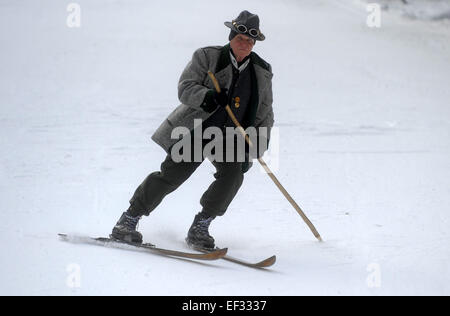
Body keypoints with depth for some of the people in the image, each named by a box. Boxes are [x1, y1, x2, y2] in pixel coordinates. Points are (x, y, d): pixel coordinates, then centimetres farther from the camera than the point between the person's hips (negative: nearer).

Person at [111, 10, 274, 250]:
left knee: (233, 175, -21)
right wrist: (206, 97, -32)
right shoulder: (207, 57, -2)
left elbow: (264, 113, 13)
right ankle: (128, 221, -1)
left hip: (230, 139, 3)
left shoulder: (262, 72, 7)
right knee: (172, 174, -13)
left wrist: (256, 148, 0)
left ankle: (199, 228, -6)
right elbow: (185, 87, -10)